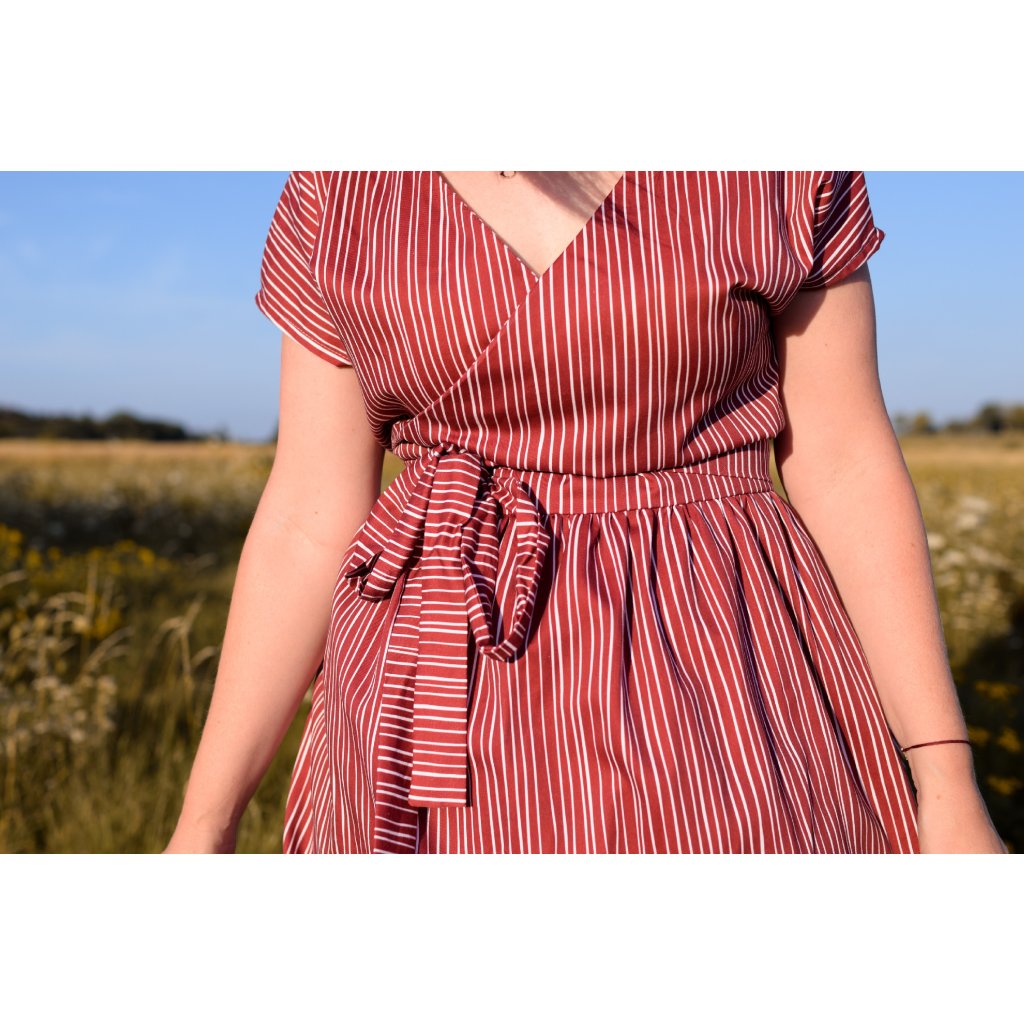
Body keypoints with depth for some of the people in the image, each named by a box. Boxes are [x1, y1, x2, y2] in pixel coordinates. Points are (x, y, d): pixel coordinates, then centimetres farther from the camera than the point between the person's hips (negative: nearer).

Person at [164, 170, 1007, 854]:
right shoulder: (339, 195, 1)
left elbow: (850, 469, -2)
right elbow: (312, 524, 2)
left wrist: (948, 791, -4)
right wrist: (203, 828, 2)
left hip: (721, 726, -1)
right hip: (459, 738, 2)